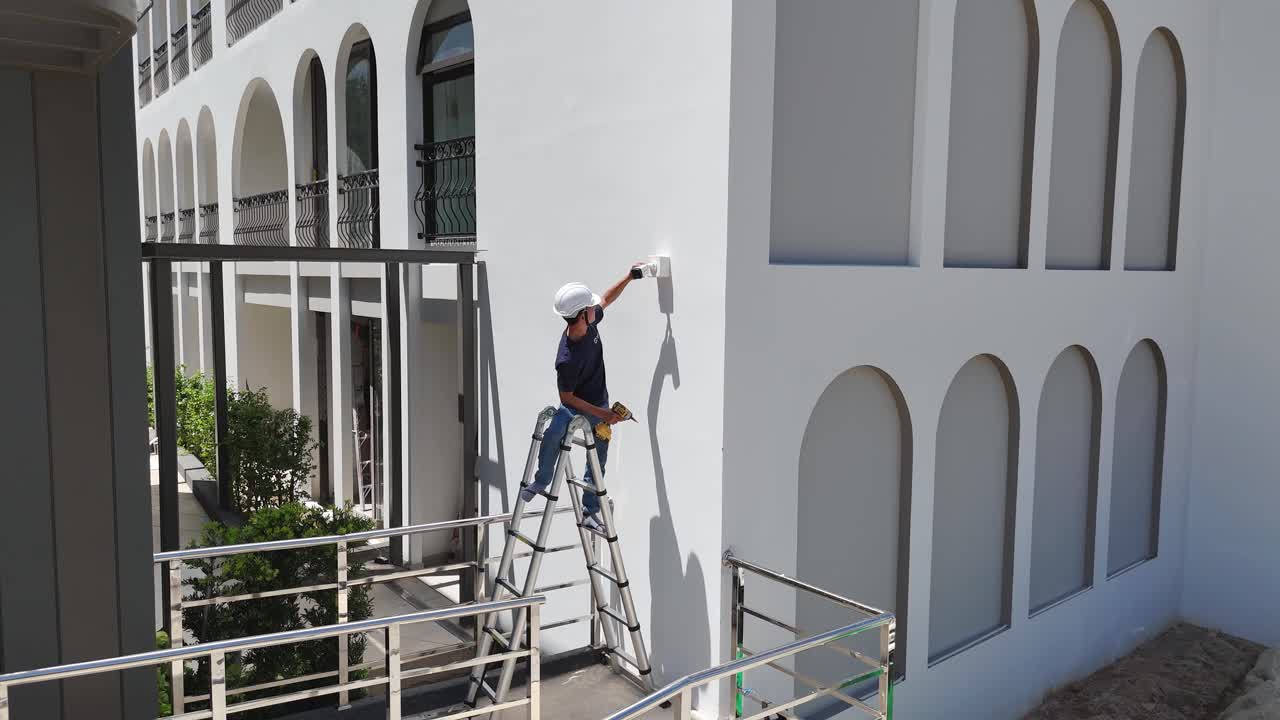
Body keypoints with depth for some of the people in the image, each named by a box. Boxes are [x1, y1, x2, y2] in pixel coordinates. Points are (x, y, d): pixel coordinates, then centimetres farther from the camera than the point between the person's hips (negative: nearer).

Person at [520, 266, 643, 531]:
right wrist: (600, 414, -24)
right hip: (575, 407, -6)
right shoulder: (567, 359, -34)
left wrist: (629, 276, 2)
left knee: (598, 459, 9)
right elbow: (567, 397, -24)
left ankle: (590, 511, 22)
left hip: (600, 403, 6)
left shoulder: (590, 322, -16)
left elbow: (606, 299, 6)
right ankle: (541, 482, -5)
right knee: (553, 436, -32)